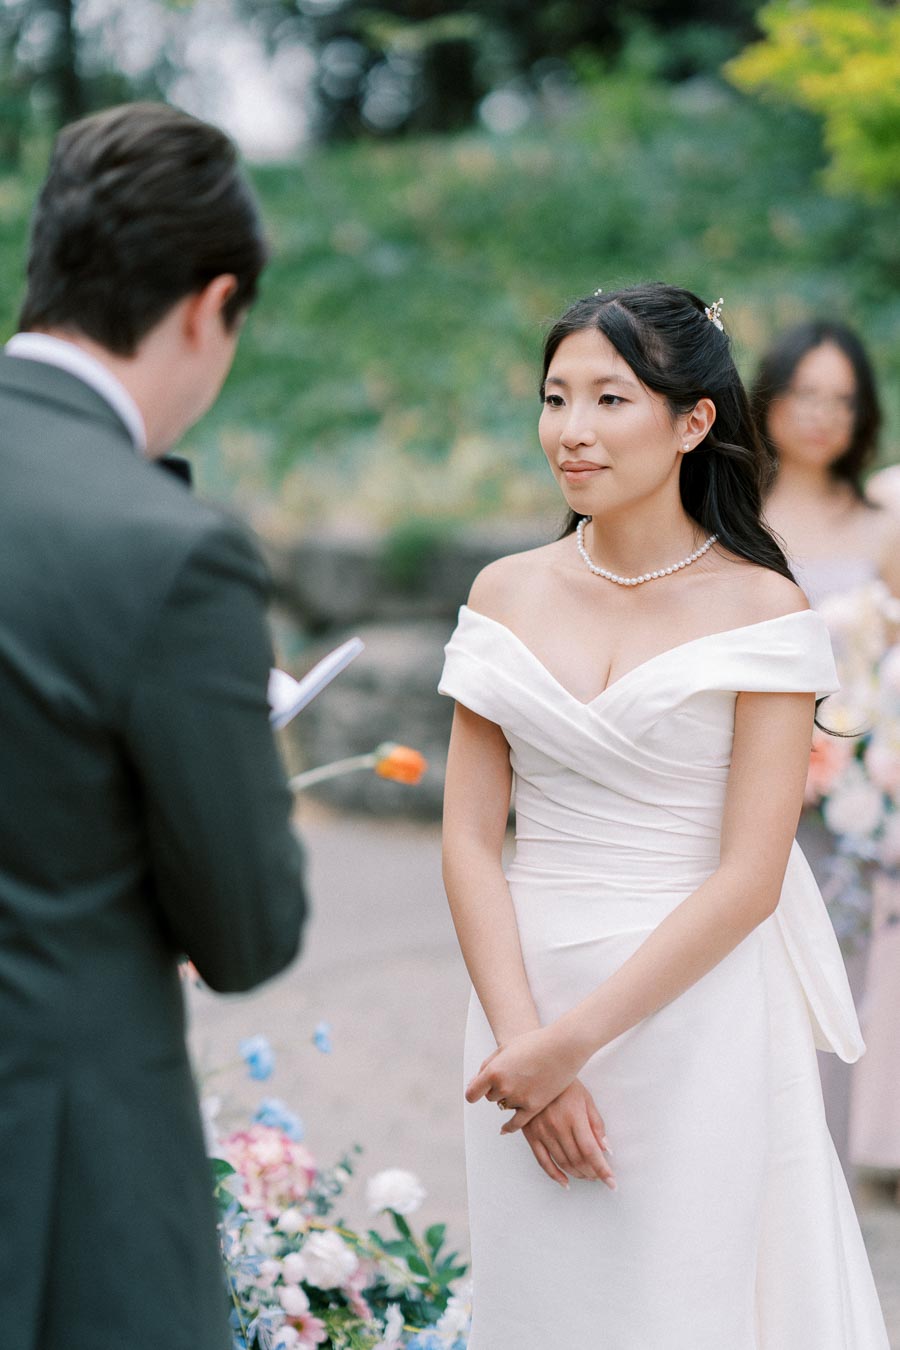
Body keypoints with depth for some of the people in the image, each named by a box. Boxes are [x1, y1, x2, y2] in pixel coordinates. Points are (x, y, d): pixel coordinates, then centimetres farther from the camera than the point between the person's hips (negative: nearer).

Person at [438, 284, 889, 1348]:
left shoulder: (759, 608, -7)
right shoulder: (506, 595, 3)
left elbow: (750, 878, -12)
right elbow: (469, 840, 0)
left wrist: (575, 1037, -16)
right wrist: (522, 1039, -11)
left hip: (697, 1016, -3)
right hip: (523, 1007, 3)